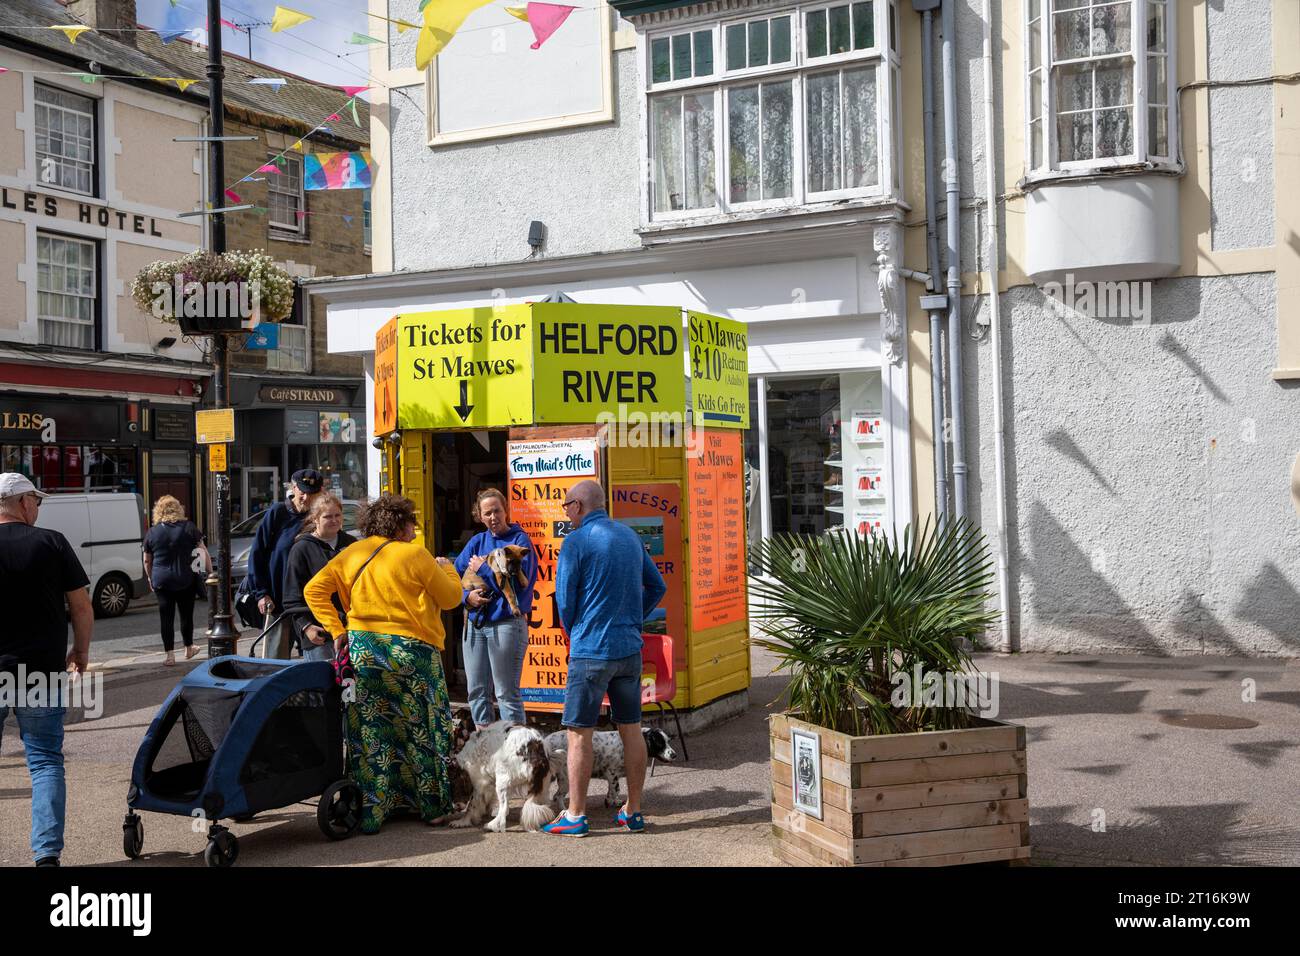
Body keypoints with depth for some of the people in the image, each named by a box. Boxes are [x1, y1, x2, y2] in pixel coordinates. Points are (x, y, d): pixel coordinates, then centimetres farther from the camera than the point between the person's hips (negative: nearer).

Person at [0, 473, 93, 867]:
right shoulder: (51, 543, -5)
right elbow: (81, 605, -3)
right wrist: (81, 651, 11)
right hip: (42, 672, -1)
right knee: (45, 762, 6)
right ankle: (47, 852, -1)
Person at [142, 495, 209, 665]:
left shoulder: (152, 532, 2)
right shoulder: (188, 528, -1)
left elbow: (147, 560, 9)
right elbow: (203, 551, -1)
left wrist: (150, 578, 21)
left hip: (161, 581, 0)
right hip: (184, 580, 0)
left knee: (166, 618, 3)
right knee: (186, 615, 14)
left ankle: (170, 655, 1)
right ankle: (189, 649, 29)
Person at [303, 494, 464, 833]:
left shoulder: (352, 554, 7)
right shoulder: (415, 555, -7)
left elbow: (314, 590, 4)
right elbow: (451, 598, 0)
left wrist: (336, 630, 4)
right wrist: (446, 568, 19)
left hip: (362, 649, 4)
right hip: (411, 651, -4)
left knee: (369, 731, 9)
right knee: (422, 728, 9)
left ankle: (370, 812, 11)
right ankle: (434, 807, 19)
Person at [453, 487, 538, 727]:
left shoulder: (520, 540, -3)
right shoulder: (477, 542, 13)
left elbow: (518, 582, -15)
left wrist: (483, 568, -8)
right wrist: (467, 596, -12)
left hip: (506, 622, -6)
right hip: (475, 623, 6)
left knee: (507, 693, -3)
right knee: (477, 691, 12)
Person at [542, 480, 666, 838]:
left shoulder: (577, 541, -10)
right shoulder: (630, 536, 10)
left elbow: (565, 598, -8)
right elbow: (657, 586, 16)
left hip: (591, 650, -6)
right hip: (630, 647, 7)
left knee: (579, 732, 1)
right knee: (631, 729, 11)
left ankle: (575, 815, 4)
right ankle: (633, 812, 17)